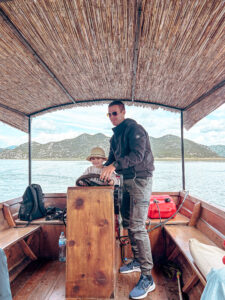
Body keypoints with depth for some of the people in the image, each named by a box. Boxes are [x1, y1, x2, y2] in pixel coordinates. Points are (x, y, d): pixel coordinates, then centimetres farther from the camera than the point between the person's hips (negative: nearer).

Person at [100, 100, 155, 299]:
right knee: (128, 222, 15)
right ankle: (137, 261, 32)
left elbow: (137, 155, -25)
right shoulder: (115, 136, 16)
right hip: (128, 180, 10)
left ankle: (147, 278, -2)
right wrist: (105, 169, 1)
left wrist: (115, 165, -31)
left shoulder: (134, 129, -12)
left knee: (137, 226, -12)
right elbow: (112, 158, 19)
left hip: (140, 180, -9)